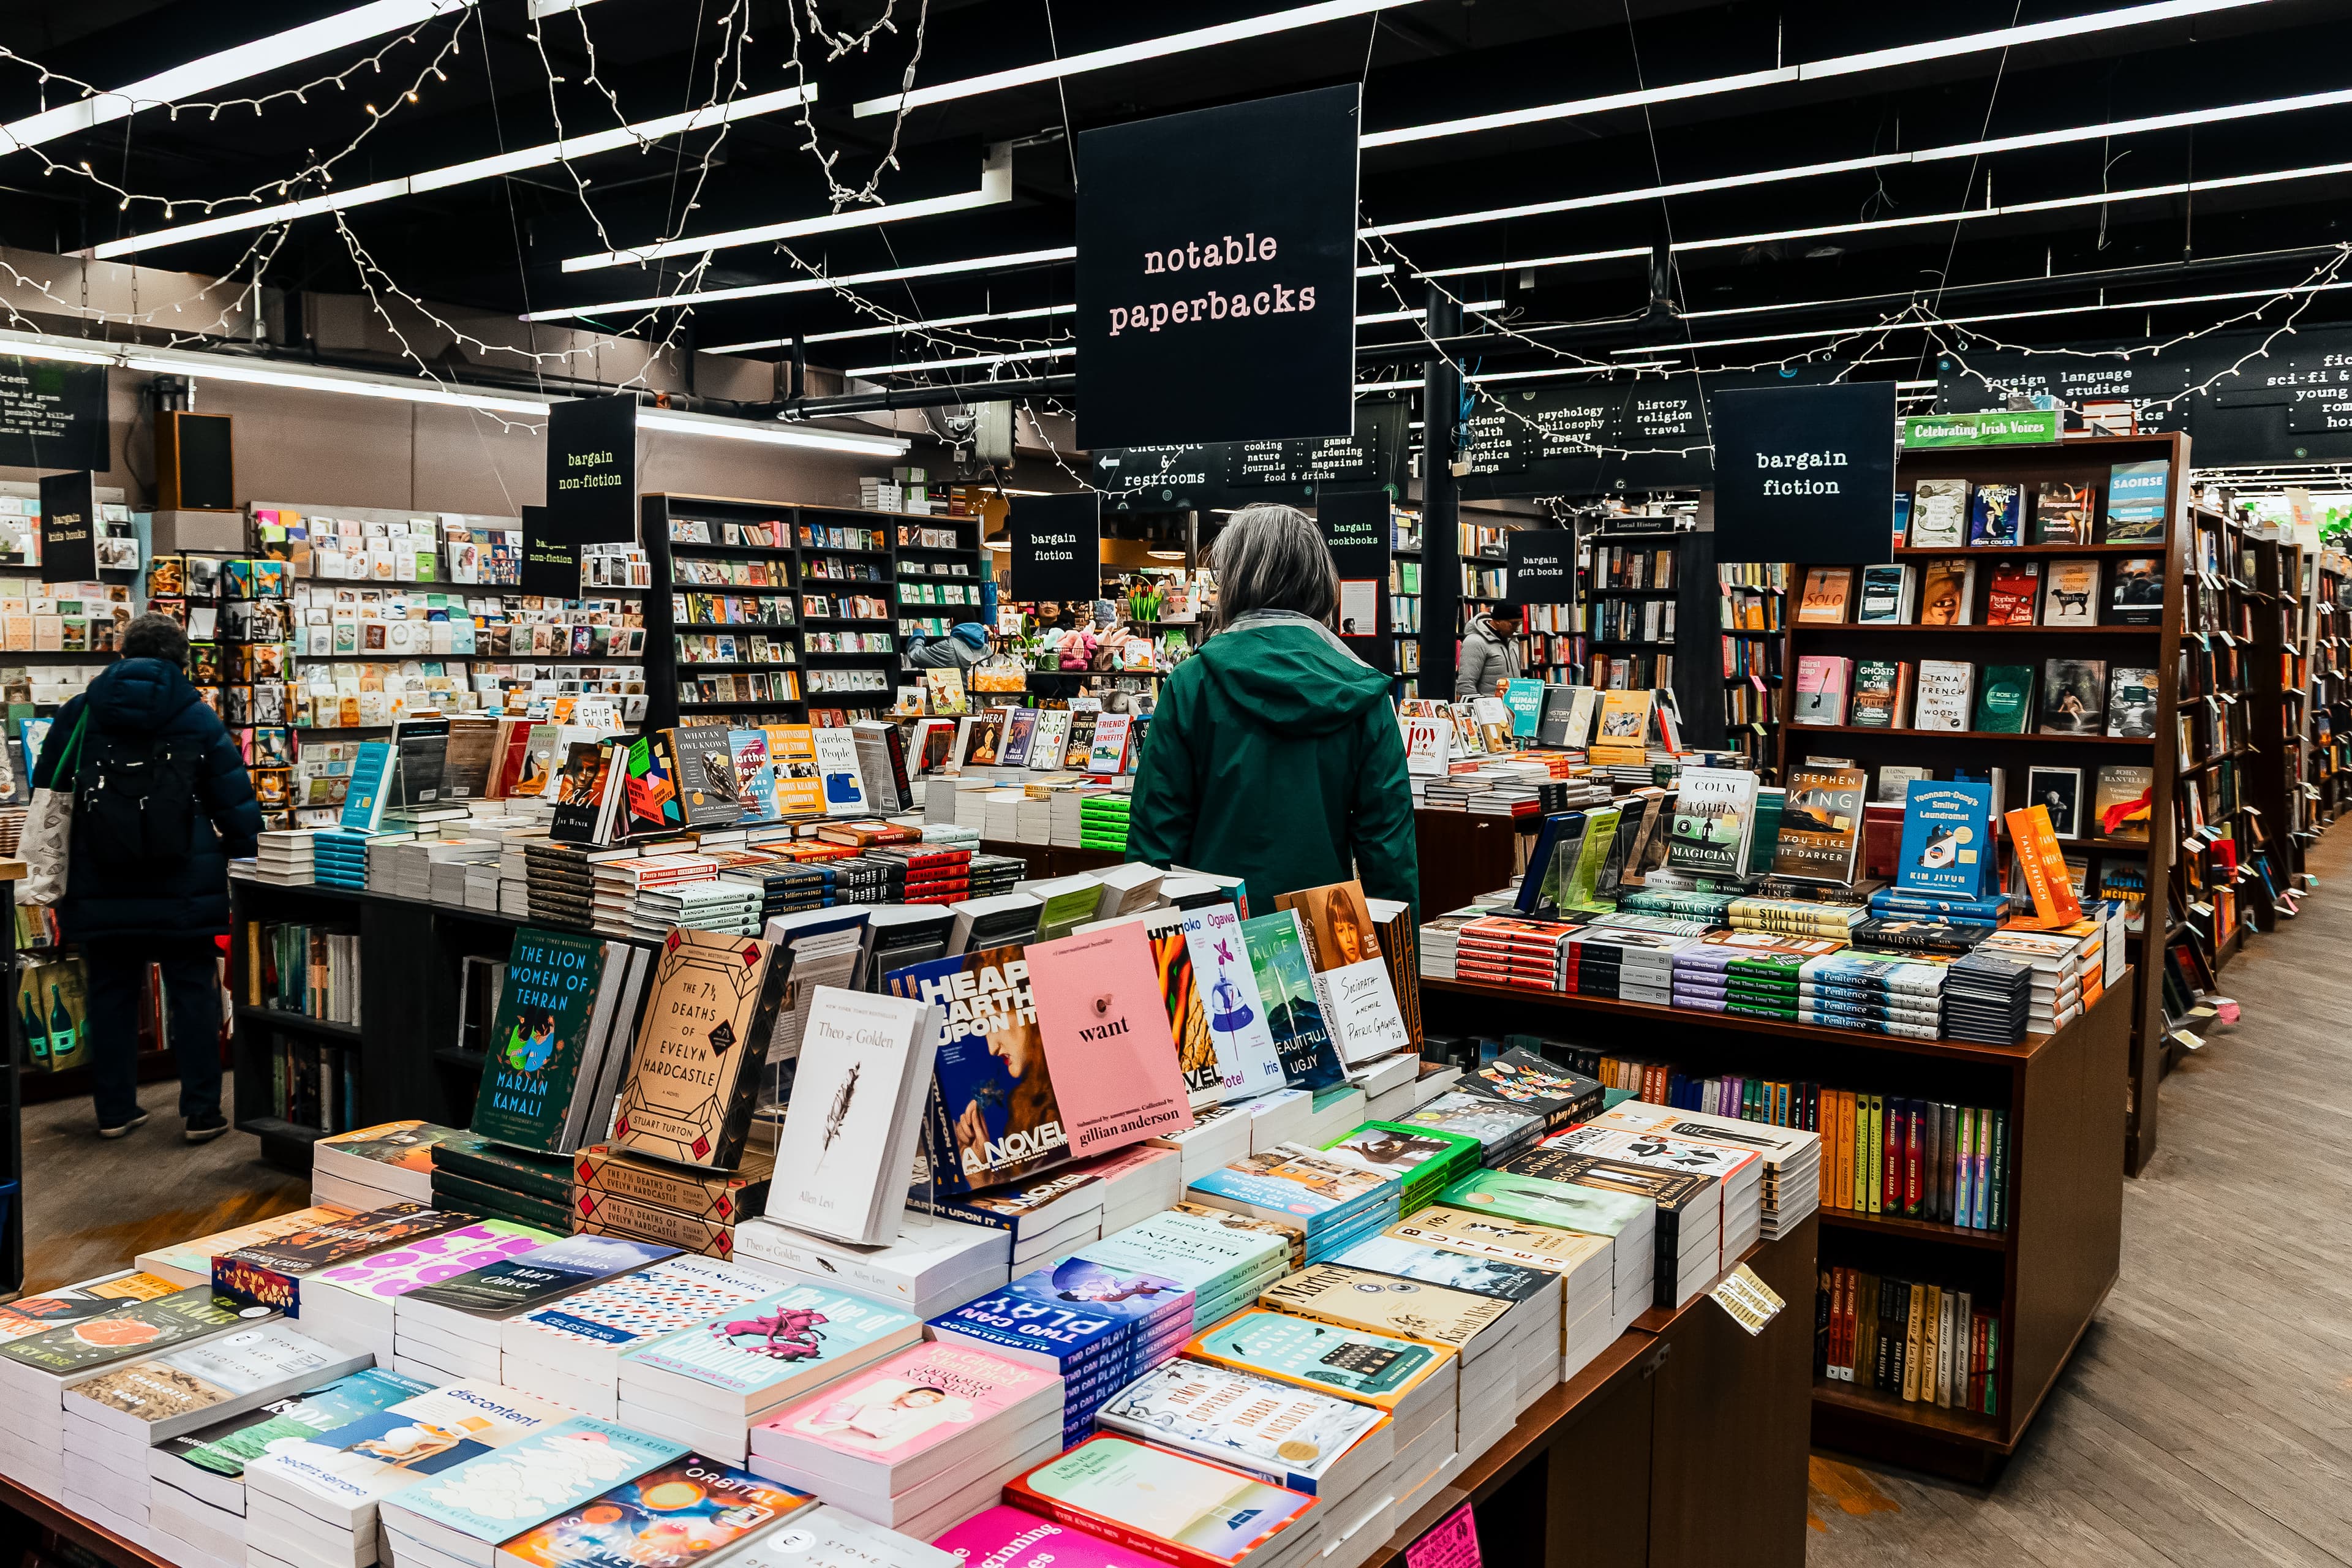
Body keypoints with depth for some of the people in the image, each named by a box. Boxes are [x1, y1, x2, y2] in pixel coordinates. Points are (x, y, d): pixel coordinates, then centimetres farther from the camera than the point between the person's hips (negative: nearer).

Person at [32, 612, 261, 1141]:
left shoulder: (79, 714, 3)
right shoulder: (199, 720, -2)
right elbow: (237, 805, -2)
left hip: (101, 892, 2)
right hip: (182, 894, -2)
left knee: (111, 995, 12)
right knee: (193, 994, 4)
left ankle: (115, 1110, 18)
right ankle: (201, 1113, 4)